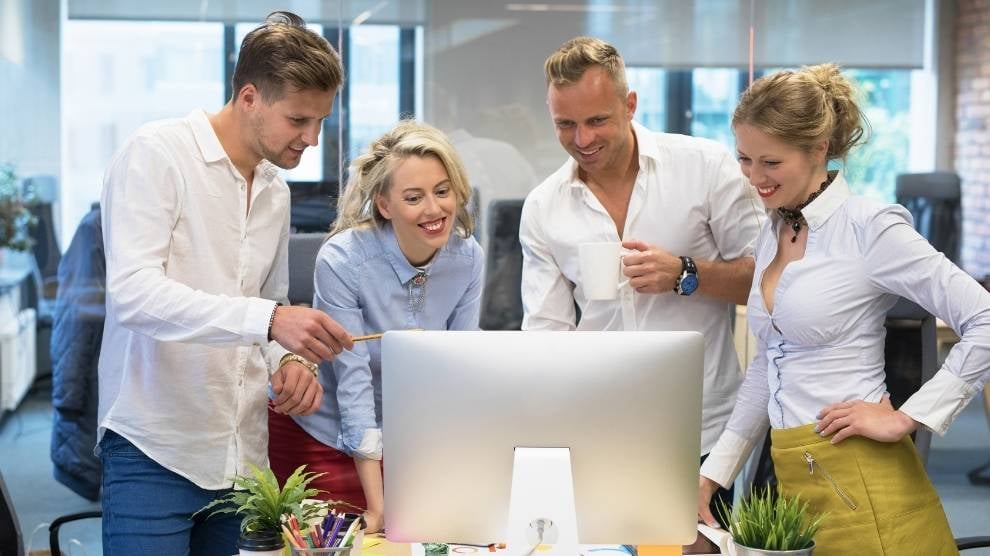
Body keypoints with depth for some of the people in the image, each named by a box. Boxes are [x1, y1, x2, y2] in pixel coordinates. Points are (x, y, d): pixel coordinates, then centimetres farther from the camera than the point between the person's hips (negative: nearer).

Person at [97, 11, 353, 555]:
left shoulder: (276, 191, 15)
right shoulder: (156, 154, -8)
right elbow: (132, 292, -21)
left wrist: (289, 358, 0)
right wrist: (268, 319, -30)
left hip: (243, 452, 7)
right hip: (155, 449, -6)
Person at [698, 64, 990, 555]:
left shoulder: (868, 228, -12)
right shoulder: (773, 233, 11)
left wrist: (908, 418, -14)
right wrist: (713, 472, 16)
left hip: (860, 485, -7)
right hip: (792, 478, 7)